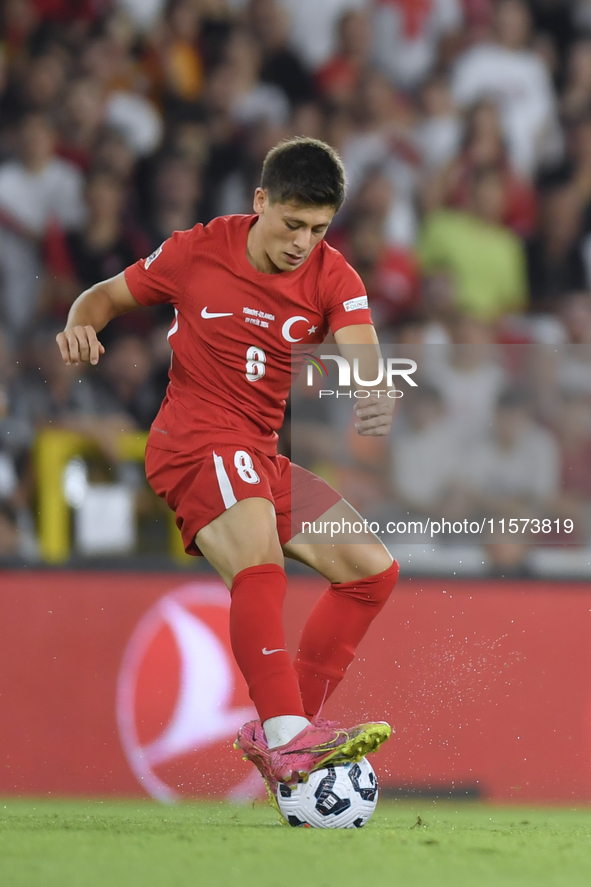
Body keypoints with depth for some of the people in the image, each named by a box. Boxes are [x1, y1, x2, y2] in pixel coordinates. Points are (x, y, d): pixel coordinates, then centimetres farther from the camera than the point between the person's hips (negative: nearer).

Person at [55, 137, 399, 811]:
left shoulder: (331, 276, 0)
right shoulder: (199, 252, -5)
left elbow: (363, 356, -15)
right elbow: (109, 295, 7)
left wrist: (377, 398, -39)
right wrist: (82, 325, -16)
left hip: (267, 455, 6)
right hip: (195, 443, -6)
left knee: (373, 571, 0)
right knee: (260, 564, -31)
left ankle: (285, 729, 0)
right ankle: (287, 741, -45)